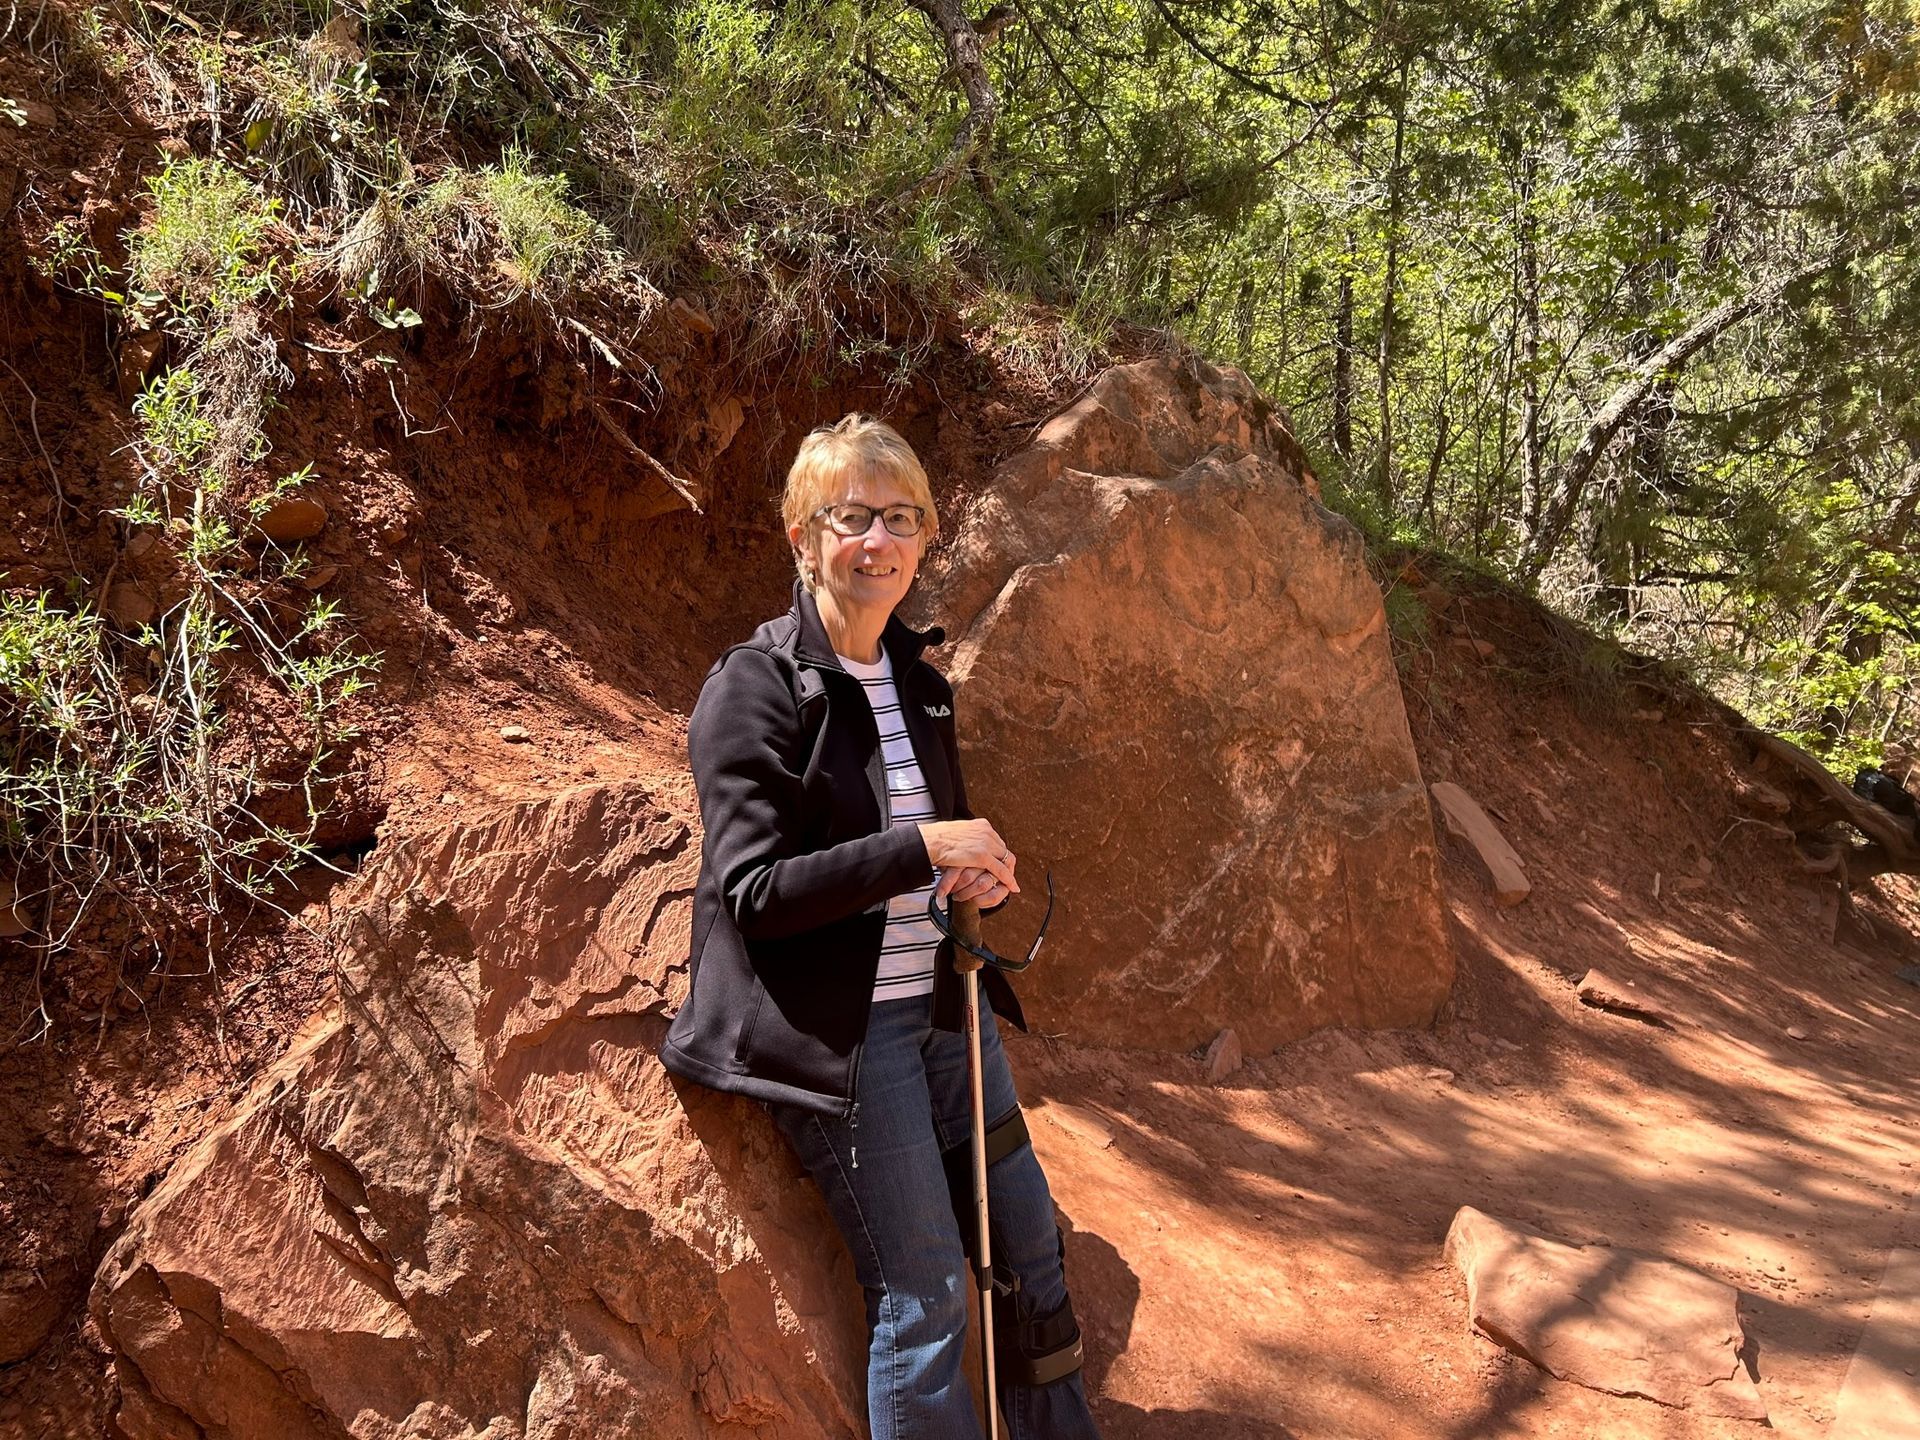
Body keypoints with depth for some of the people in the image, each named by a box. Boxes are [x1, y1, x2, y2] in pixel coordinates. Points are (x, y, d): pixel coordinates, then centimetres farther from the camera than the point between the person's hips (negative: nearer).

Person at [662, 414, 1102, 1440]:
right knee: (923, 1296, -3)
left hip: (942, 1001, 7)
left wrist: (980, 873, -3)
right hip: (838, 1027, -7)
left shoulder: (918, 680, 10)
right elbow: (752, 895, -18)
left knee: (1031, 1251, 14)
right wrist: (921, 852, -24)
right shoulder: (753, 686, -12)